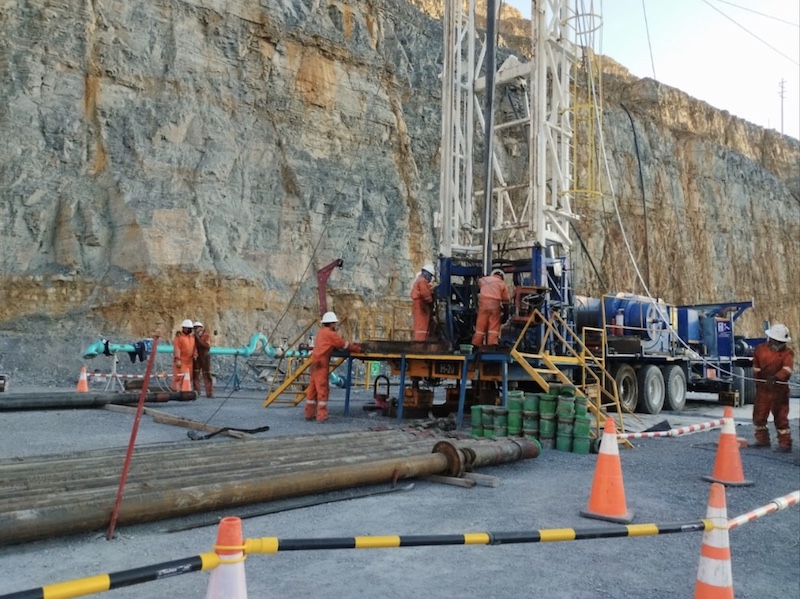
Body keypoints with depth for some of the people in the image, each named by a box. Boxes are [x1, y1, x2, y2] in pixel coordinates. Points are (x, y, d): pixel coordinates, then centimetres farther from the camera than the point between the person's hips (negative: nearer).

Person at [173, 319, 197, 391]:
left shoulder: (192, 336, 13)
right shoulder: (178, 336, -6)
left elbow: (194, 347, 14)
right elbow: (176, 348, -13)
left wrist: (195, 354, -4)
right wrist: (177, 359, -20)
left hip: (189, 361, 6)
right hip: (180, 361, -6)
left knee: (189, 377, 8)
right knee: (179, 377, -8)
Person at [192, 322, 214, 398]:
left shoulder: (207, 336, 0)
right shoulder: (193, 337, 9)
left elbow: (207, 345, -16)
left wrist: (199, 338, -16)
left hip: (205, 358, -3)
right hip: (196, 358, 3)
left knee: (207, 376, -2)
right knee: (196, 375, 1)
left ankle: (209, 393, 0)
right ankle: (196, 392, 6)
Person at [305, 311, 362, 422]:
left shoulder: (322, 332, 20)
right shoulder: (330, 333, -9)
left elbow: (339, 342, 19)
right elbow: (344, 344, -4)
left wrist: (353, 345, 13)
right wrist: (358, 349, 5)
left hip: (316, 363, 10)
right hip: (321, 364, -9)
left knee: (313, 388, 10)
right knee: (322, 389, -7)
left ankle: (309, 413, 14)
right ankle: (321, 415, -7)